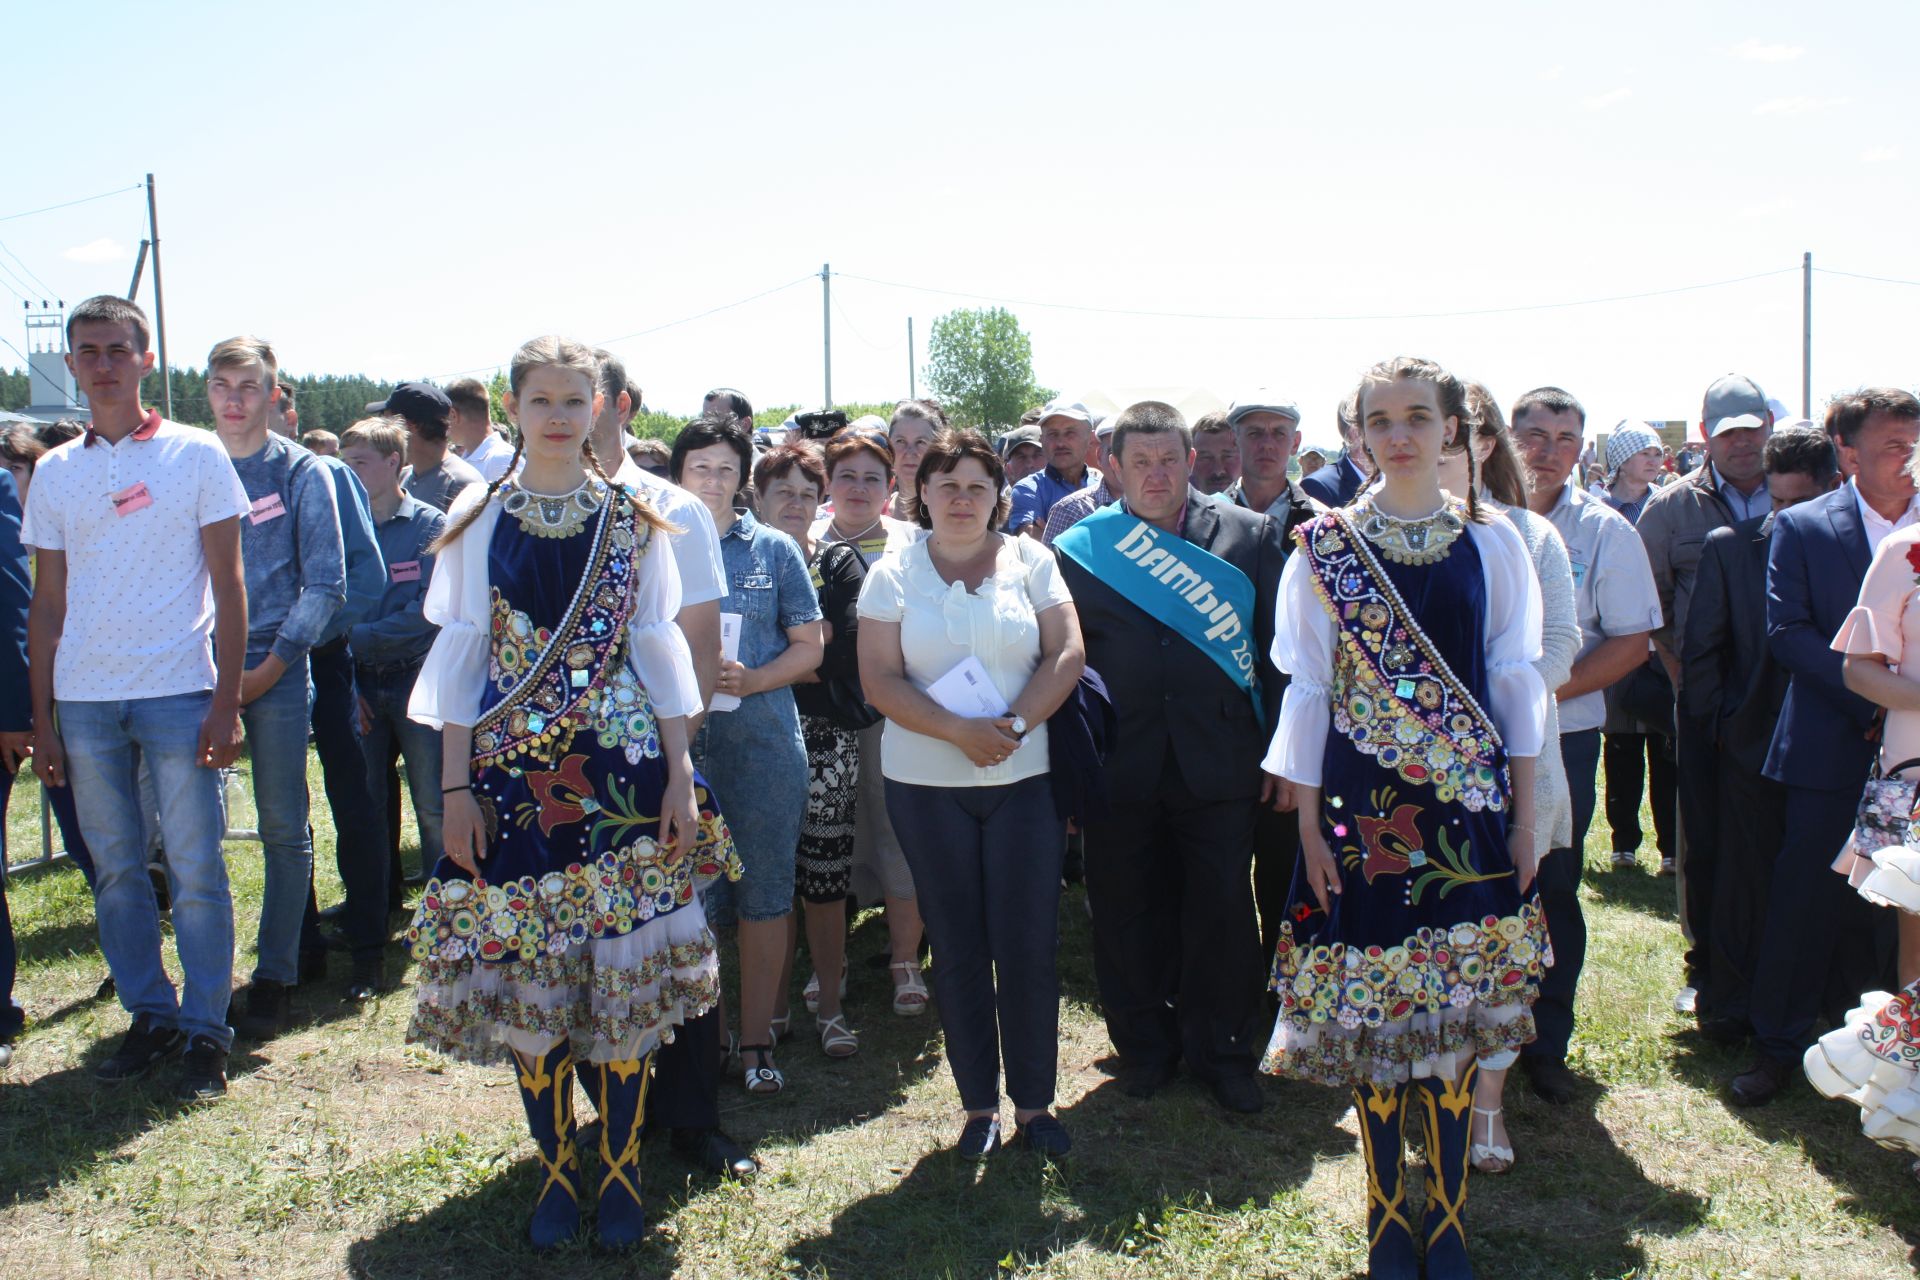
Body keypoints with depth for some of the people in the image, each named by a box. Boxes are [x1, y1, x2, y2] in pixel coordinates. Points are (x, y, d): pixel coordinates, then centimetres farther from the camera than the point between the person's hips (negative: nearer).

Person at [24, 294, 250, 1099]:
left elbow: (228, 587, 0)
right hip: (84, 701, 4)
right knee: (114, 871, 9)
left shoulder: (196, 455, 1)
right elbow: (47, 606, 12)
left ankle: (205, 1030, 9)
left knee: (195, 871, -1)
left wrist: (227, 701, -8)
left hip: (179, 693, -3)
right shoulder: (54, 473, 10)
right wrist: (42, 720, 7)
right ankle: (149, 1015, 22)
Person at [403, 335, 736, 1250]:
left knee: (626, 976, 1)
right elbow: (460, 654, 5)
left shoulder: (633, 521, 5)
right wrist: (455, 788, -1)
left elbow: (659, 649, 6)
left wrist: (680, 777, 1)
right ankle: (556, 1169, 20)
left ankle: (621, 1170, 16)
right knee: (525, 979, 3)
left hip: (622, 766, 0)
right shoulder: (479, 520, 5)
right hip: (515, 772, 0)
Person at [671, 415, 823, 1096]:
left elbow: (808, 645, 7)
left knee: (763, 893, 3)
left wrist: (750, 680, -10)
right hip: (678, 739, 0)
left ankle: (757, 1039, 14)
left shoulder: (774, 549, 8)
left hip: (762, 740, 0)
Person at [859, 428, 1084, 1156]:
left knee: (1030, 946, 1)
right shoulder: (893, 573, 4)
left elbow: (1067, 654, -1)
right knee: (958, 949, 8)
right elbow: (879, 678, -4)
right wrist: (959, 731, -16)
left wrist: (1014, 726, -15)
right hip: (928, 785, 0)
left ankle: (1034, 1102, 15)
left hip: (1026, 777, 0)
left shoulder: (1030, 561, 5)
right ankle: (978, 1104, 20)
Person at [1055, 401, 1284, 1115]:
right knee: (1127, 915, 10)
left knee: (1223, 913, 6)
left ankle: (1222, 1052, 25)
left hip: (1220, 762, 0)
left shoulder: (1251, 536, 3)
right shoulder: (1078, 549, 2)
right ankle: (1145, 1047, 29)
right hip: (1119, 767, 1)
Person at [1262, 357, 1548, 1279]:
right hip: (1360, 803, -1)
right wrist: (1308, 823, -3)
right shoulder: (1325, 548, 0)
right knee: (1368, 1009, 5)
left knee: (1455, 1008, 5)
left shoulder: (1491, 543, 3)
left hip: (1465, 803, 1)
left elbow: (1514, 679, 5)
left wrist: (1524, 814, 2)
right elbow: (1307, 687, 0)